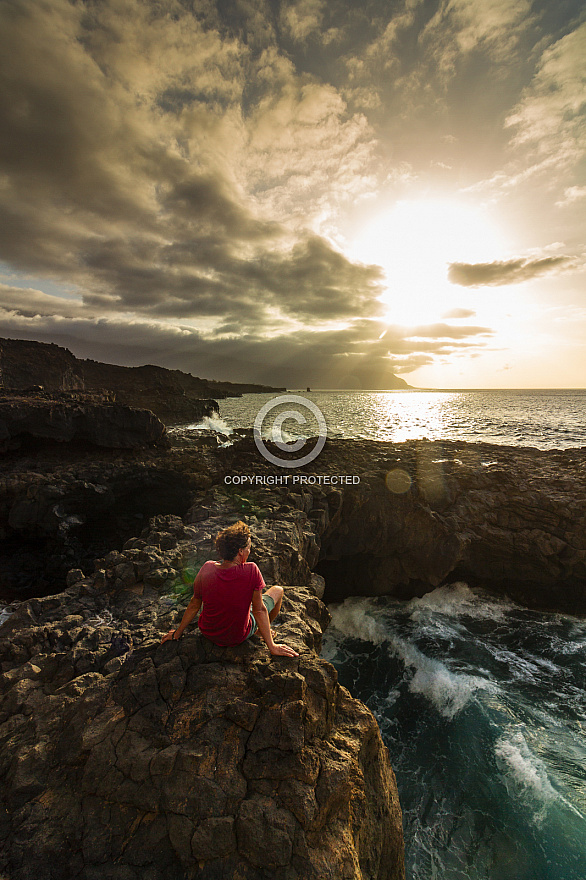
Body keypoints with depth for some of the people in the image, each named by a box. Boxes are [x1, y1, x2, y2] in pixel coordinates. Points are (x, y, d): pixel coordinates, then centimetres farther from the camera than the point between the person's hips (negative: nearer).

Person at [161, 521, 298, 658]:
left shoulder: (207, 568, -19)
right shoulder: (252, 571, -29)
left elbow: (194, 605, -7)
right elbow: (259, 611, -21)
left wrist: (177, 633, 10)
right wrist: (272, 646, -9)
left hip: (208, 632, 3)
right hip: (239, 637, -3)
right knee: (278, 590, 13)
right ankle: (262, 631, 34)